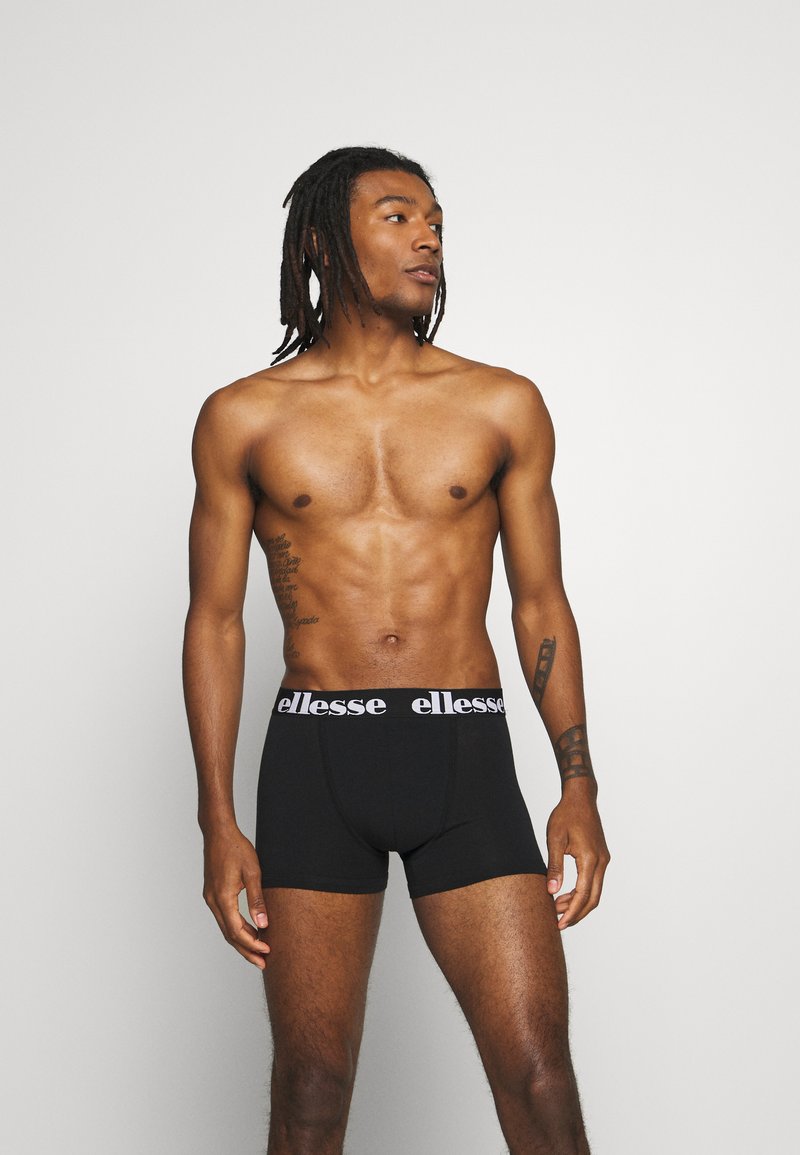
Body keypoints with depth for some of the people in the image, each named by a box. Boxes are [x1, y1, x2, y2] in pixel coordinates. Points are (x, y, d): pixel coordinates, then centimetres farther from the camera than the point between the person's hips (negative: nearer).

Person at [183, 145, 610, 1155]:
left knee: (538, 1072, -4)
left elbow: (540, 603, 11)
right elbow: (214, 620, 6)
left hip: (465, 752, 1)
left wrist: (579, 785, 3)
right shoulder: (244, 418, 6)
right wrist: (217, 821, 0)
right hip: (316, 755, 0)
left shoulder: (504, 407, 8)